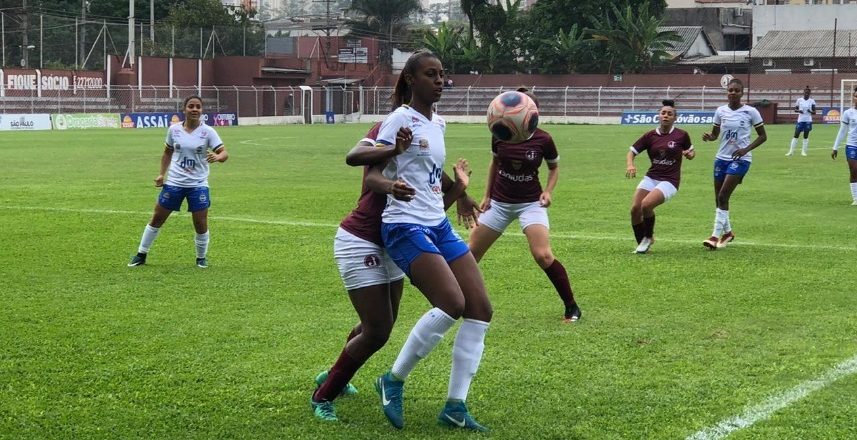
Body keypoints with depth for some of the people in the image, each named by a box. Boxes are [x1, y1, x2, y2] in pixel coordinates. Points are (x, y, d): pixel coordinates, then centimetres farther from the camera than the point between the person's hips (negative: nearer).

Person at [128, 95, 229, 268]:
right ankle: (141, 255, 22)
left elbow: (224, 153, -13)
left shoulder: (207, 132, -7)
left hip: (198, 184, -2)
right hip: (174, 183, 2)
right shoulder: (174, 129, 0)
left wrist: (217, 157, -36)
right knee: (157, 219, 7)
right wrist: (162, 173, 7)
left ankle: (201, 257, 21)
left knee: (201, 224, -3)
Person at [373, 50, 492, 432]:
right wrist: (391, 186, -23)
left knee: (480, 308, -3)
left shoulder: (439, 124, 15)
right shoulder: (399, 120, -8)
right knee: (452, 303, -23)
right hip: (406, 227, -9)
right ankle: (393, 381, -4)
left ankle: (456, 407, 3)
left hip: (439, 226, 9)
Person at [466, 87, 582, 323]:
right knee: (471, 252, 5)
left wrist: (548, 191, -9)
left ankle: (571, 307, -5)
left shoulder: (543, 139, -13)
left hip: (530, 203, -3)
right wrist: (487, 195, 9)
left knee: (543, 255, -19)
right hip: (499, 202, 3)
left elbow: (554, 167, 6)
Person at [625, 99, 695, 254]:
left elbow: (691, 152, 15)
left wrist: (690, 154, -9)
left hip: (669, 181, -4)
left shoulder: (681, 135, -1)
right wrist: (630, 165, -15)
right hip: (651, 178, 4)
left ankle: (648, 237, 1)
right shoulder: (650, 135, 3)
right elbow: (632, 152, 6)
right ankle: (641, 243, 11)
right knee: (635, 208, -12)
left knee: (646, 205, -25)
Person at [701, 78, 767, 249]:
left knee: (723, 196, -15)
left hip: (740, 159, -5)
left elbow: (763, 136, -2)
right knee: (719, 198, 8)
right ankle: (727, 232, 29)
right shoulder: (721, 111, 2)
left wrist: (746, 149, -16)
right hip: (722, 157, 5)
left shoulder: (750, 112, -8)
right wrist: (708, 137, -12)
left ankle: (716, 235, -8)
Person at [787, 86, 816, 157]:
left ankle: (804, 151, 10)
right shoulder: (799, 100, 2)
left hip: (808, 120, 0)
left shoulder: (812, 101, 1)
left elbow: (814, 112, 3)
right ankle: (791, 151, 2)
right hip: (800, 120, 0)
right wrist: (798, 111, -14)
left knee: (806, 136, 2)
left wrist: (810, 111, -19)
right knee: (796, 135, -2)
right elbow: (795, 109, 8)